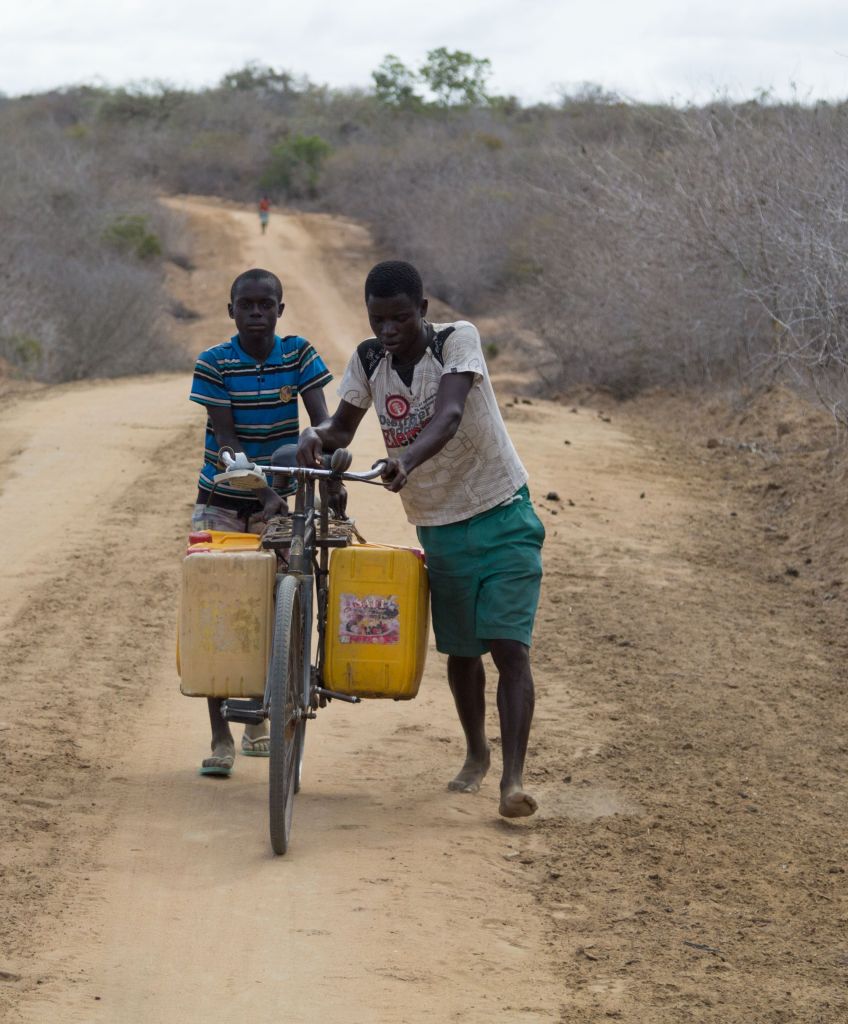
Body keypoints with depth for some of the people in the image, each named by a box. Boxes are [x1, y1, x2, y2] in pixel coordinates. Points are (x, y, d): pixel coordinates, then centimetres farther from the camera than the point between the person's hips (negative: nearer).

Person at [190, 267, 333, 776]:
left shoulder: (299, 354, -5)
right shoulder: (214, 363, -11)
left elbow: (322, 421, -11)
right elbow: (226, 438, -16)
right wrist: (266, 492, -26)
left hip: (275, 503, 2)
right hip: (223, 501, -2)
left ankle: (257, 720, 25)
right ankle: (221, 736, -2)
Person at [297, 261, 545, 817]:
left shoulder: (458, 340, -17)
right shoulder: (368, 360, -2)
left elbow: (449, 414, -33)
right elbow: (344, 425, 5)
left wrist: (407, 459, -52)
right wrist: (317, 434, -20)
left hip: (503, 519, -5)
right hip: (439, 526, 5)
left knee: (509, 646, -16)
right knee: (460, 650, 16)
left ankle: (514, 777, -20)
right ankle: (476, 754, 38)